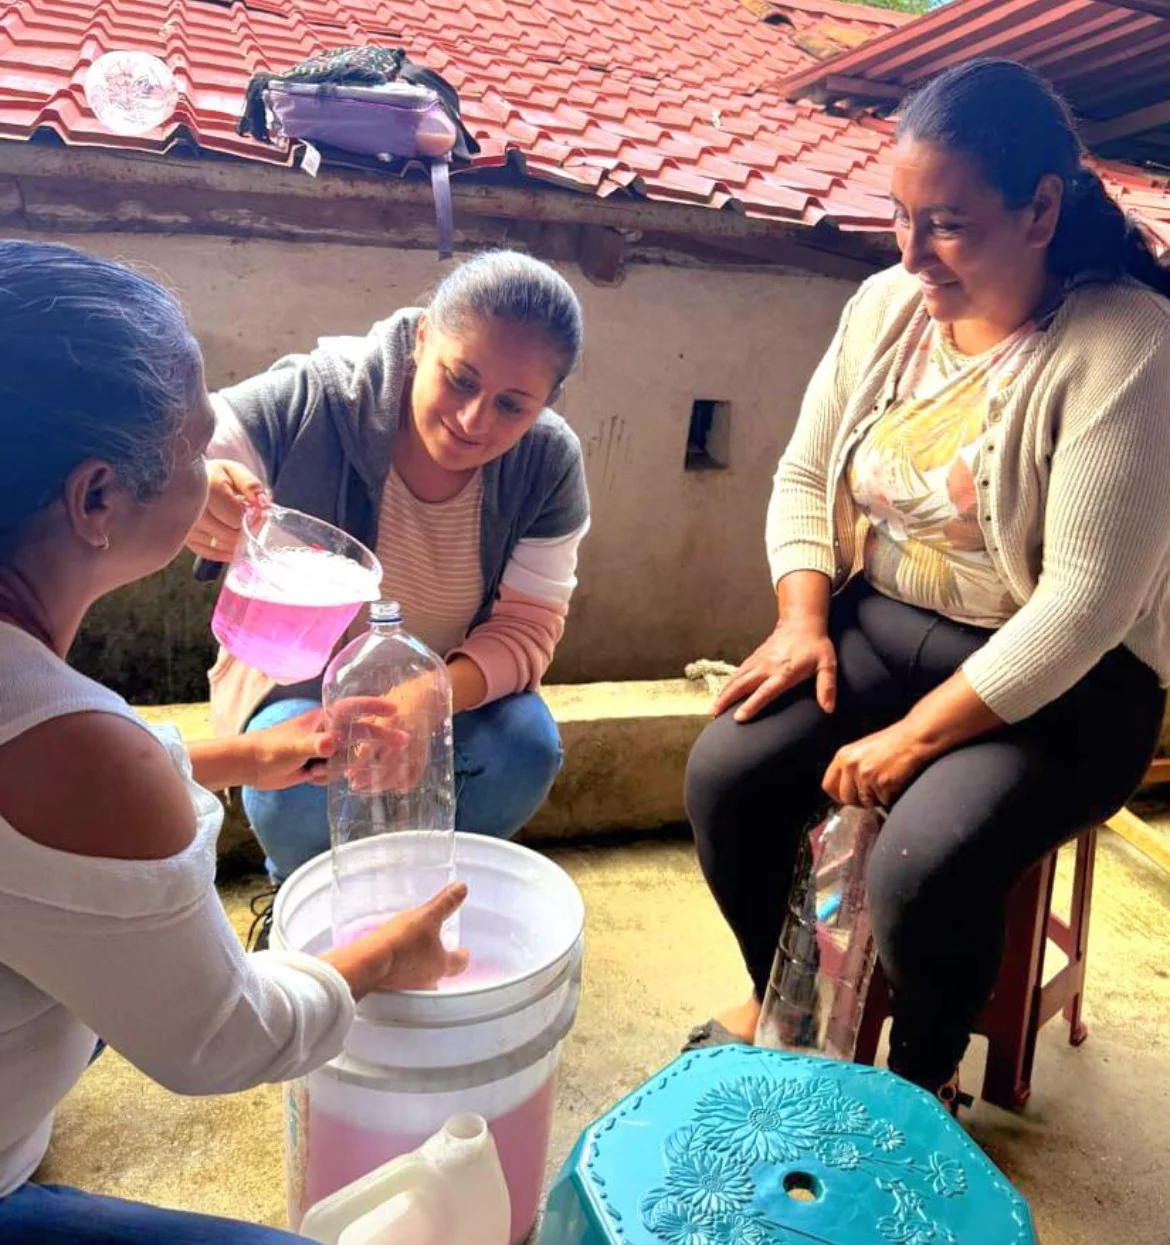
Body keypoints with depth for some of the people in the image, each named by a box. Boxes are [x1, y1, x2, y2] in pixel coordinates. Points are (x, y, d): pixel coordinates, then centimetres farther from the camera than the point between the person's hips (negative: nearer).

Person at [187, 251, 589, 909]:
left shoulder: (550, 462, -18)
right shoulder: (311, 400, -27)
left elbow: (527, 626, -16)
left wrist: (438, 695, -37)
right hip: (300, 674, -2)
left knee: (529, 748, -24)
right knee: (302, 779, -30)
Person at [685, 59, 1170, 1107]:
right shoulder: (886, 305, 0)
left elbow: (1082, 604, -23)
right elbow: (804, 476, 7)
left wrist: (915, 737, -22)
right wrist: (802, 620, -8)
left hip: (1058, 680, -5)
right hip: (880, 627, 5)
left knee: (923, 866, -28)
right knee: (726, 773, -15)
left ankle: (924, 1074, 9)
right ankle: (776, 997, 16)